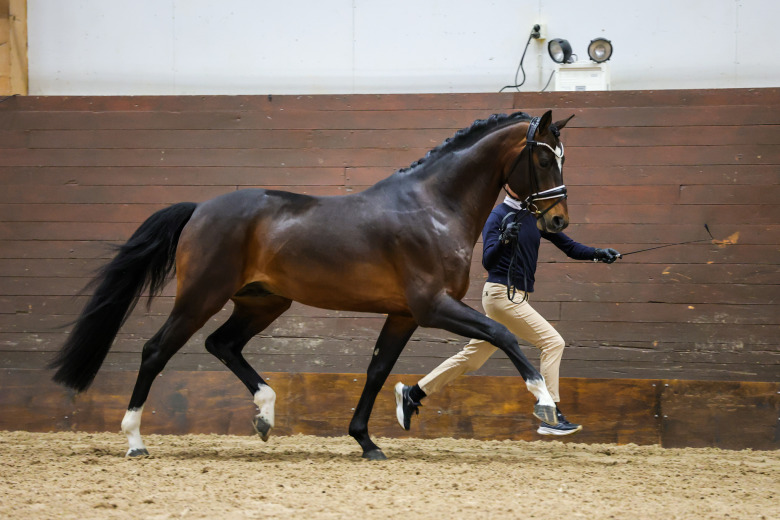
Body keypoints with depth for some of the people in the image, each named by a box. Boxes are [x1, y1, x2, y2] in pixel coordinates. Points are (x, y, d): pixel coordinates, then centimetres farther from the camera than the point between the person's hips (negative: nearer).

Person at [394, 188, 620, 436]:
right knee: (553, 342, -14)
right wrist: (504, 239, -33)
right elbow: (488, 262, -17)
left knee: (472, 357, 12)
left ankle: (412, 394, 20)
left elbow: (569, 246, 11)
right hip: (502, 293, -8)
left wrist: (598, 253, -4)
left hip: (517, 297, 8)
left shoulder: (536, 217, 12)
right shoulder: (498, 217, -9)